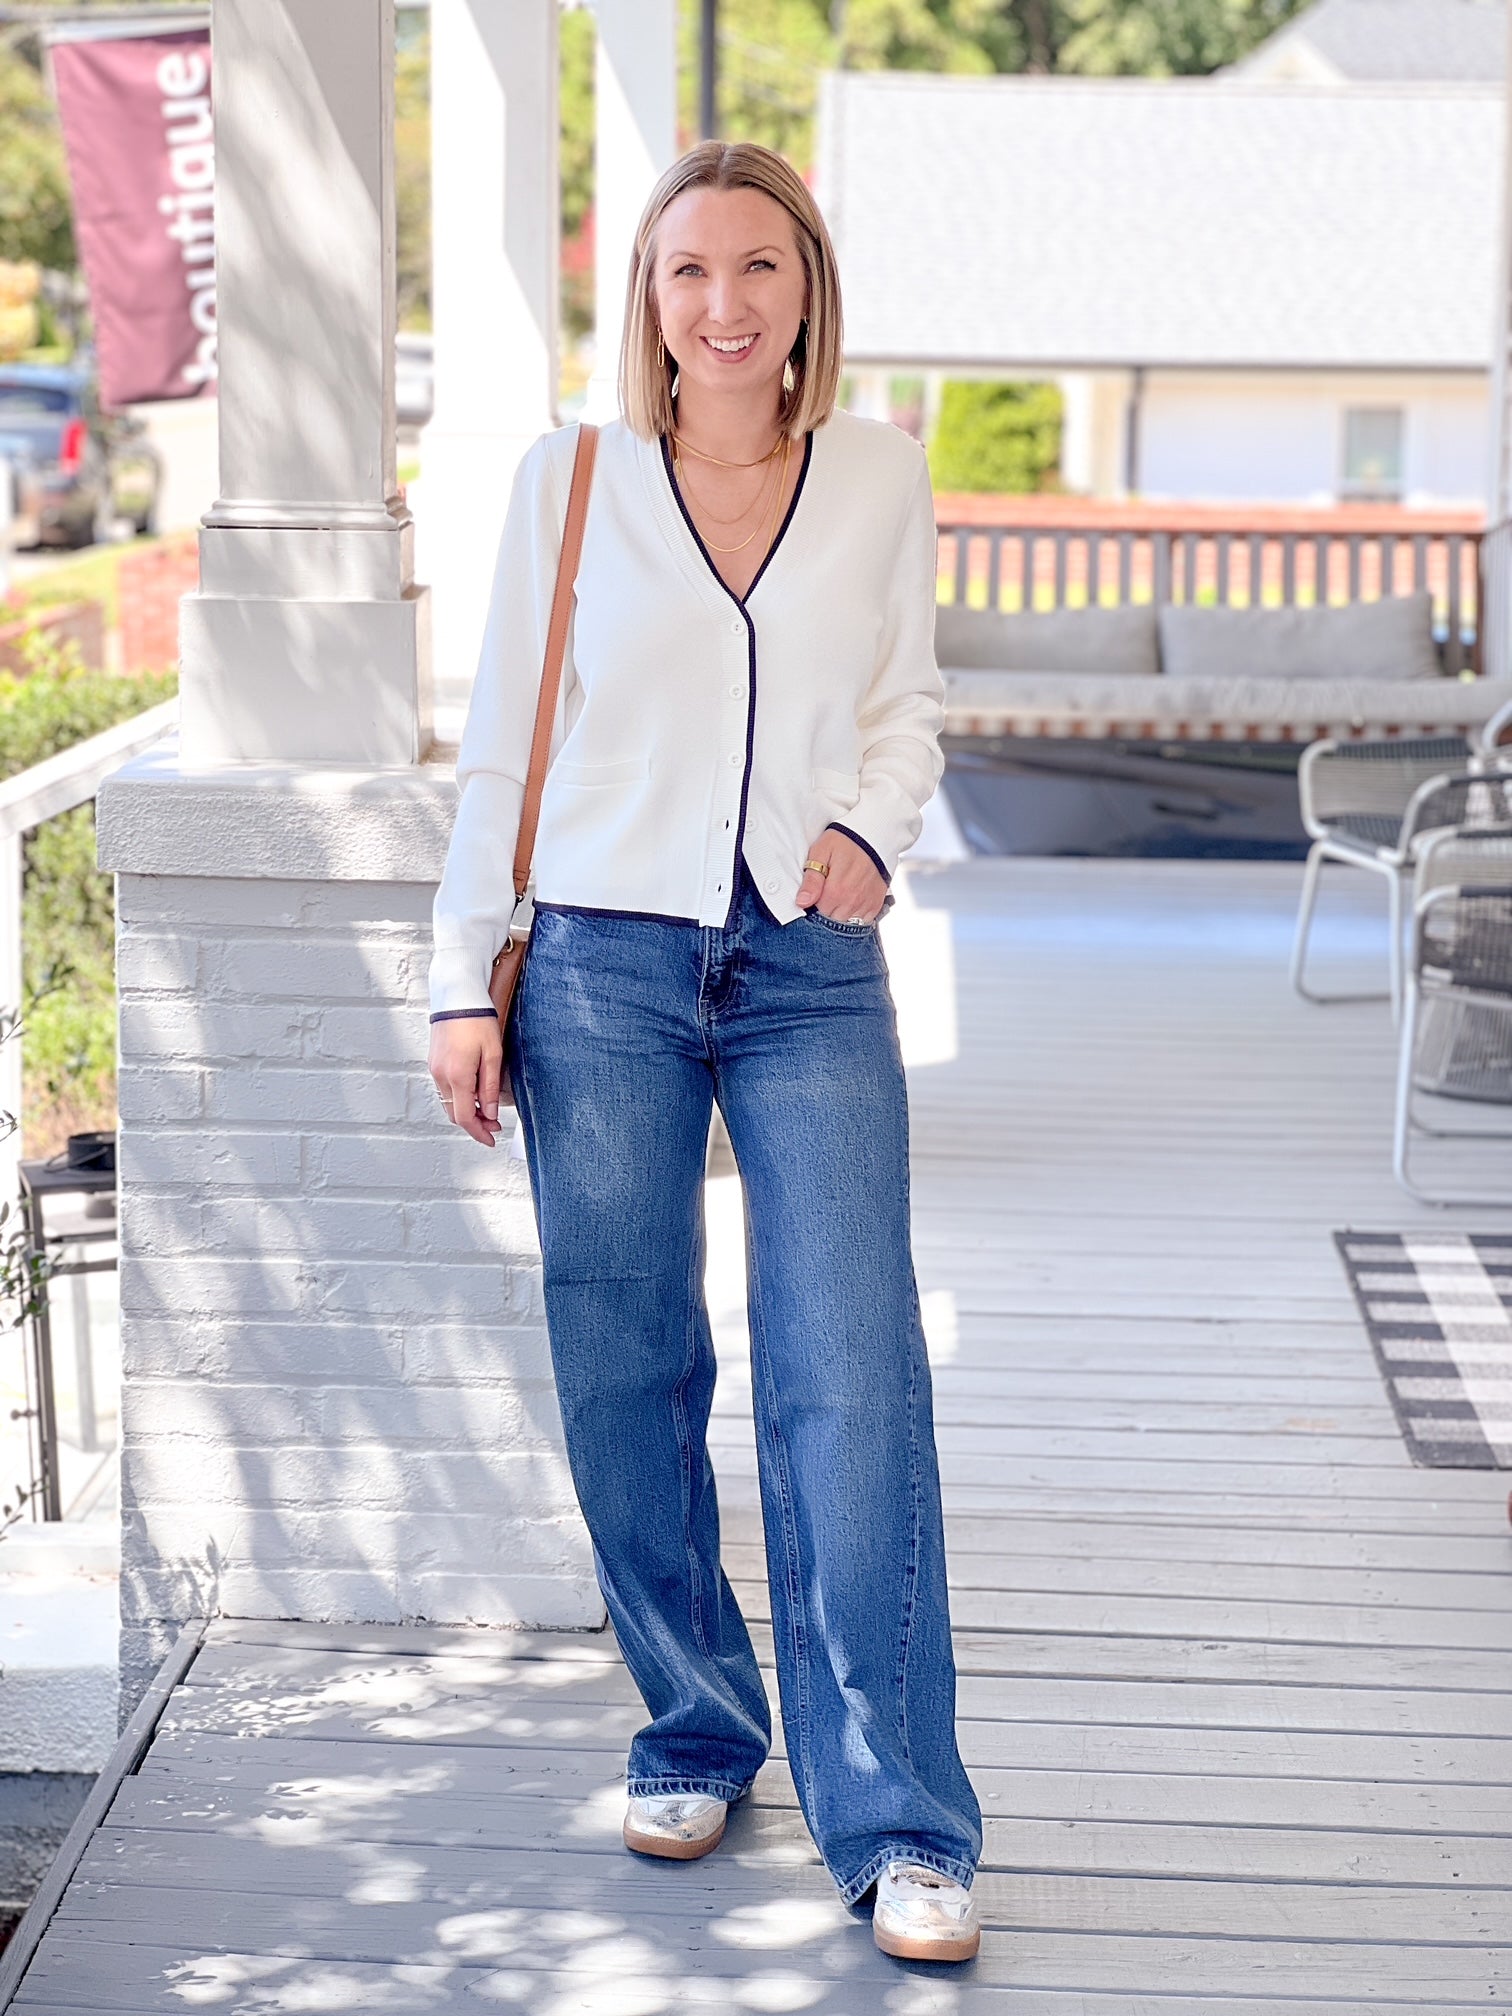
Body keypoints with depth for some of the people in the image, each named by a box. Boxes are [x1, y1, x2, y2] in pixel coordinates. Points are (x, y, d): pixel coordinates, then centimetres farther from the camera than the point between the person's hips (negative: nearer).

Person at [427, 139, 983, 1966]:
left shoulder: (880, 474, 6)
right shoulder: (571, 480, 3)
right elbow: (500, 746, 6)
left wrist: (872, 828, -4)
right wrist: (463, 983, 2)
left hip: (813, 974, 0)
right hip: (604, 969, 0)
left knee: (852, 1382, -8)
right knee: (626, 1372, 6)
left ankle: (897, 1823, -4)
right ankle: (695, 1735, 25)